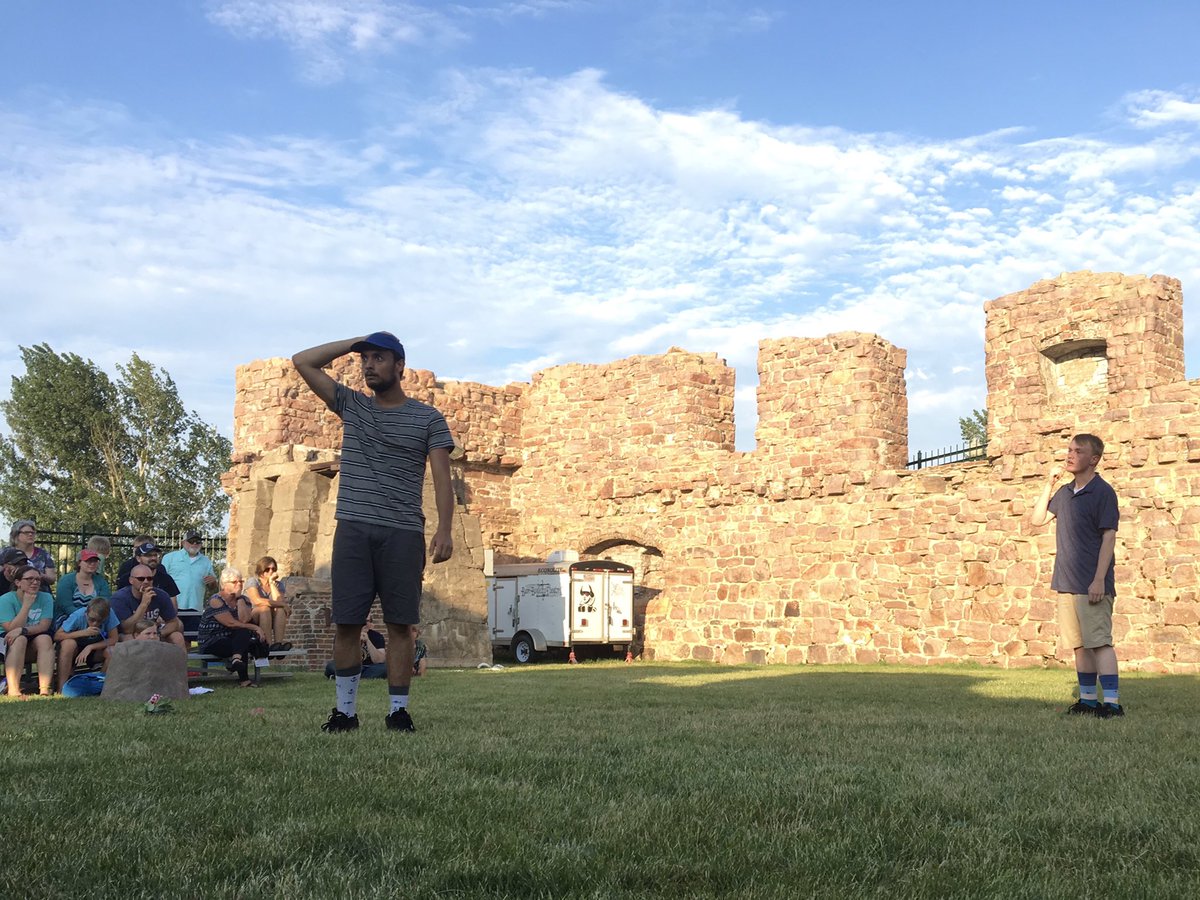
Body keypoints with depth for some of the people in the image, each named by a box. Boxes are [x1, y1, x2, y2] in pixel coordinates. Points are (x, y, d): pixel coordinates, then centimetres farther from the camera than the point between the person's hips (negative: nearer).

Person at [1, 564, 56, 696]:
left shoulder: (46, 598, -2)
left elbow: (44, 626, -13)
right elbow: (11, 629, -19)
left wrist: (22, 630, -31)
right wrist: (27, 604, -22)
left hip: (36, 640, 2)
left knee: (45, 638, -30)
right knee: (19, 640, -35)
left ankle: (45, 689, -41)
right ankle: (13, 690, -44)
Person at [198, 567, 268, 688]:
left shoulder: (242, 599, 9)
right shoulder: (215, 601, -10)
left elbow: (244, 620, -12)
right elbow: (231, 623, -20)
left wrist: (239, 598, -12)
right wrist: (255, 628, -18)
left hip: (232, 640, 6)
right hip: (212, 644, -6)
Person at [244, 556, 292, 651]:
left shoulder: (277, 585, 8)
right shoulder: (253, 582, -7)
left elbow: (279, 601, -14)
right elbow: (258, 601, -27)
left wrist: (272, 583, -12)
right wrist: (283, 604, -25)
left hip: (268, 622, 4)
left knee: (281, 609, -24)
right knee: (265, 608, -33)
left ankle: (278, 642, -38)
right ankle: (268, 645, -42)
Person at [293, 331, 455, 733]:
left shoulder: (428, 418, 7)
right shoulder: (350, 405, 15)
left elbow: (442, 477, 0)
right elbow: (302, 362, 13)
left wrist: (444, 529, -12)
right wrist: (355, 343, 11)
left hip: (403, 534, -2)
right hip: (352, 530, 2)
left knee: (399, 625, 0)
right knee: (345, 623, 1)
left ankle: (399, 711, 6)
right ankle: (345, 710, 11)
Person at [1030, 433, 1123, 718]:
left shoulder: (1102, 492, -8)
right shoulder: (1065, 492, 14)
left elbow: (1109, 537, -12)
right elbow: (1037, 519, 16)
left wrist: (1099, 580, -18)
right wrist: (1049, 485, 5)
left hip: (1092, 584, -7)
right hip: (1066, 583, 7)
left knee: (1099, 641, -9)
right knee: (1080, 643, 11)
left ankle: (1112, 702, -8)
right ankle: (1088, 700, 17)